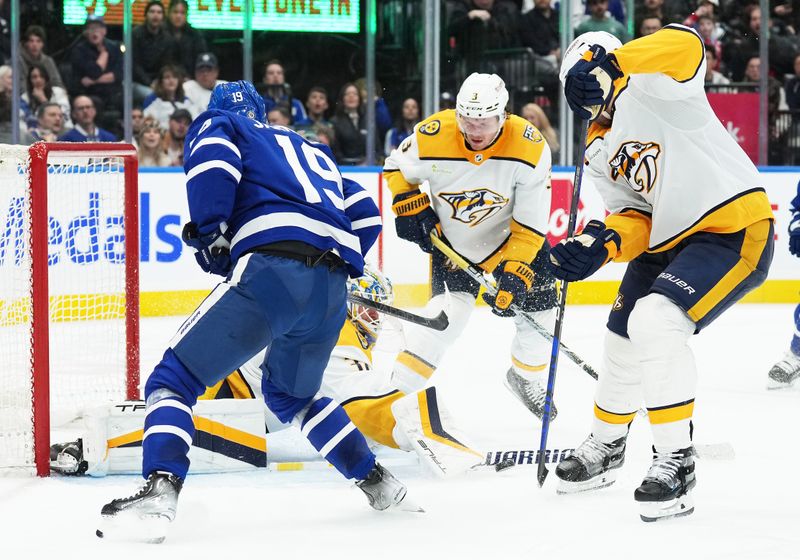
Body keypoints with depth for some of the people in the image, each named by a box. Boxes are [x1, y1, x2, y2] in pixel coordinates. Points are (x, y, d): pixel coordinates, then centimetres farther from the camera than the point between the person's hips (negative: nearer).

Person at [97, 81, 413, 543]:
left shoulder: (216, 124, 20)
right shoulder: (312, 151, 38)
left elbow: (213, 160, -5)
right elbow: (365, 214, 29)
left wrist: (208, 232, 2)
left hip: (270, 272, -6)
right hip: (331, 295, 7)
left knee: (174, 378, -3)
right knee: (290, 393, 33)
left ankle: (159, 492, -25)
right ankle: (377, 482, 30)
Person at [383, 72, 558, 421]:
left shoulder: (530, 148, -28)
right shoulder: (431, 137, -26)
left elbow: (531, 222, -22)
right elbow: (397, 167, -2)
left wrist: (513, 271, -29)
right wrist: (410, 206, -15)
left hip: (510, 233, 2)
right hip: (450, 237, -2)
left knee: (538, 302, 0)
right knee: (450, 307, -20)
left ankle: (525, 377, 29)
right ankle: (395, 394, -16)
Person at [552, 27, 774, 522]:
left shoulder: (652, 89, -10)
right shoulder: (601, 156, 13)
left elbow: (685, 46, -30)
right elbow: (637, 220, 6)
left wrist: (611, 63, -39)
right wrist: (602, 244, -15)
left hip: (735, 229, -10)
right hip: (670, 241, 10)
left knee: (656, 322, -25)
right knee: (624, 336, 17)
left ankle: (676, 462, -17)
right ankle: (606, 446, 43)